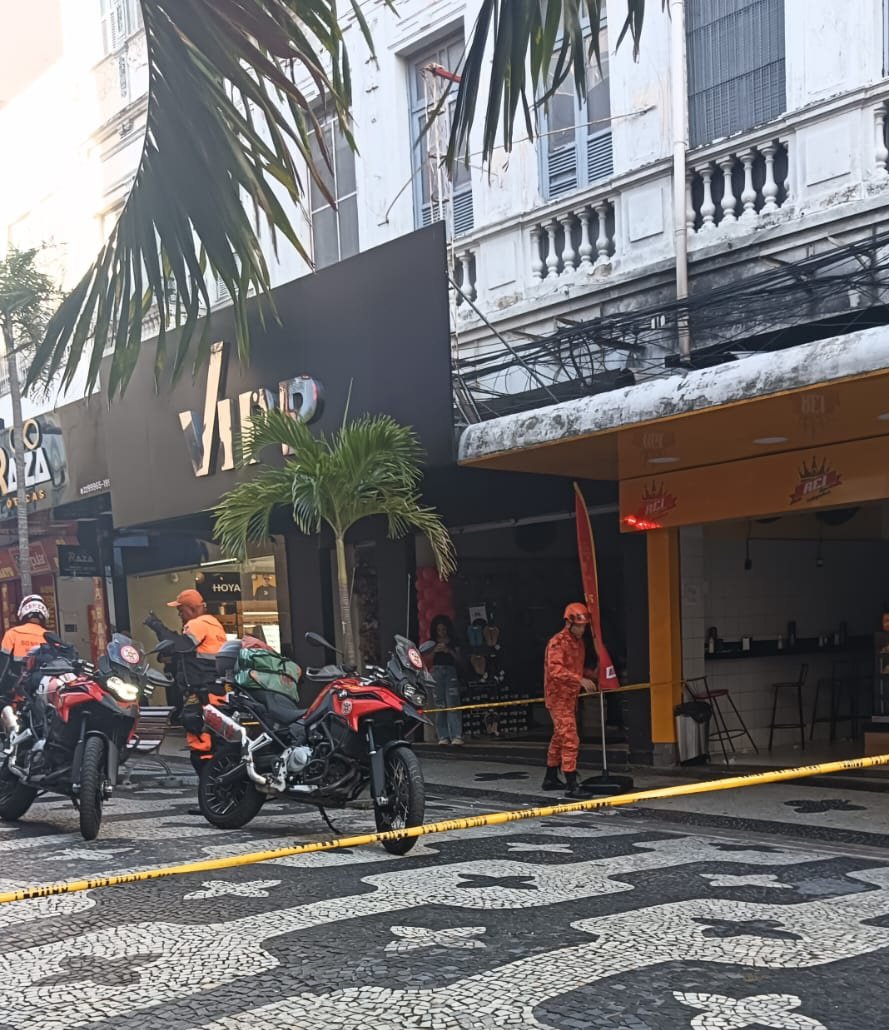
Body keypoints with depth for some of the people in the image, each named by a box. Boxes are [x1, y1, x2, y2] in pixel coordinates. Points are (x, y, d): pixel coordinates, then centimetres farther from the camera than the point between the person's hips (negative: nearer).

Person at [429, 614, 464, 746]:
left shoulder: (453, 642, 11)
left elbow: (458, 660, 8)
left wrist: (449, 651, -7)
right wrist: (435, 651, -8)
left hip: (451, 672, -1)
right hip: (436, 672, 1)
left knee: (453, 703, -11)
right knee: (439, 705, -3)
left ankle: (457, 736, -18)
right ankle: (443, 736, -2)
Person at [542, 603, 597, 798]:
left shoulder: (579, 642, 13)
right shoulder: (557, 642, -17)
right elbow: (555, 670, -30)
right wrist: (580, 680, -36)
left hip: (570, 697, 10)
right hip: (559, 698, -10)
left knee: (559, 737, 18)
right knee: (570, 740, -14)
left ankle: (551, 778, 31)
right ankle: (572, 785, -15)